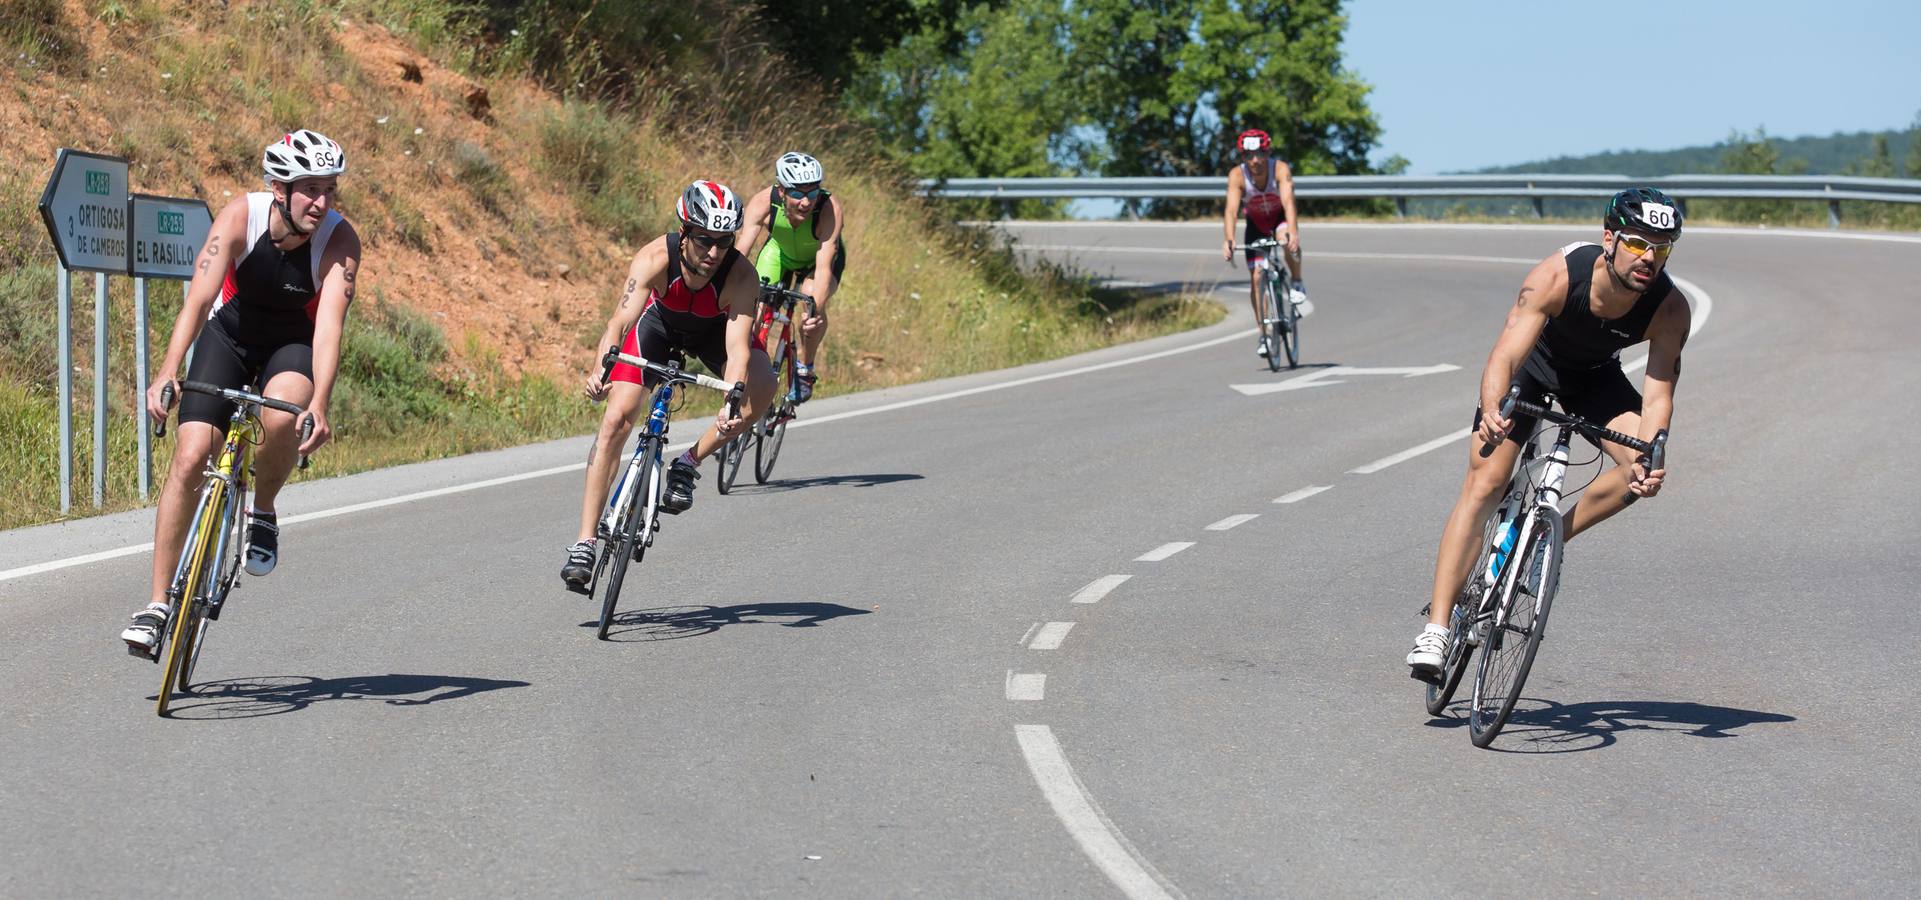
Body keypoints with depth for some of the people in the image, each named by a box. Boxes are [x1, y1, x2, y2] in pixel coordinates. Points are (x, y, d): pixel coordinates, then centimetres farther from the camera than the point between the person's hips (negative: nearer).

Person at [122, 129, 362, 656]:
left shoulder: (340, 240, -26)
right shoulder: (241, 217, -25)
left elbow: (330, 324, -35)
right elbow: (199, 298, -34)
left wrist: (319, 407, -49)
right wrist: (167, 373, -47)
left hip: (294, 344, -1)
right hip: (230, 335, 1)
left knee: (282, 416, -35)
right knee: (190, 458, -14)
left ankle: (263, 513, -5)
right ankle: (159, 603, -5)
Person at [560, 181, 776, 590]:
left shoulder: (740, 277, -36)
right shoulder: (656, 258, -37)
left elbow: (738, 349, -44)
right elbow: (620, 321, -44)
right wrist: (598, 370, -63)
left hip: (714, 329, 1)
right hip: (659, 321, 0)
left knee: (762, 388, -29)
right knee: (617, 418, -16)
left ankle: (688, 465, -8)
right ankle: (585, 543, -11)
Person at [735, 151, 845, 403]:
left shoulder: (831, 210, -39)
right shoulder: (763, 203, -35)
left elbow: (824, 267, -45)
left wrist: (815, 309, -61)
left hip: (817, 258, -2)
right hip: (779, 251, 2)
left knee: (812, 296, -31)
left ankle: (805, 369, -7)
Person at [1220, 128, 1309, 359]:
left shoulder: (1280, 169, -30)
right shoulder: (1237, 175, -27)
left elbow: (1288, 201, -43)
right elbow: (1231, 210, -35)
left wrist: (1293, 232, -59)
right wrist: (1228, 240, -51)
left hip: (1281, 218, -2)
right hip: (1256, 224, 2)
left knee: (1287, 240, -37)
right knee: (1255, 277, -9)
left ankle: (1298, 285, -12)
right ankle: (1264, 336, 1)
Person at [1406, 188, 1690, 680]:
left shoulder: (1670, 309, -29)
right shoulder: (1557, 275, -36)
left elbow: (1658, 395, -28)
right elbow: (1505, 355, -42)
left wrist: (1648, 460, -47)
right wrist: (1491, 412, -61)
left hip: (1595, 376, 3)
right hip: (1533, 362, -3)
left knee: (1643, 468, -23)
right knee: (1485, 482, -16)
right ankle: (1436, 627, -17)